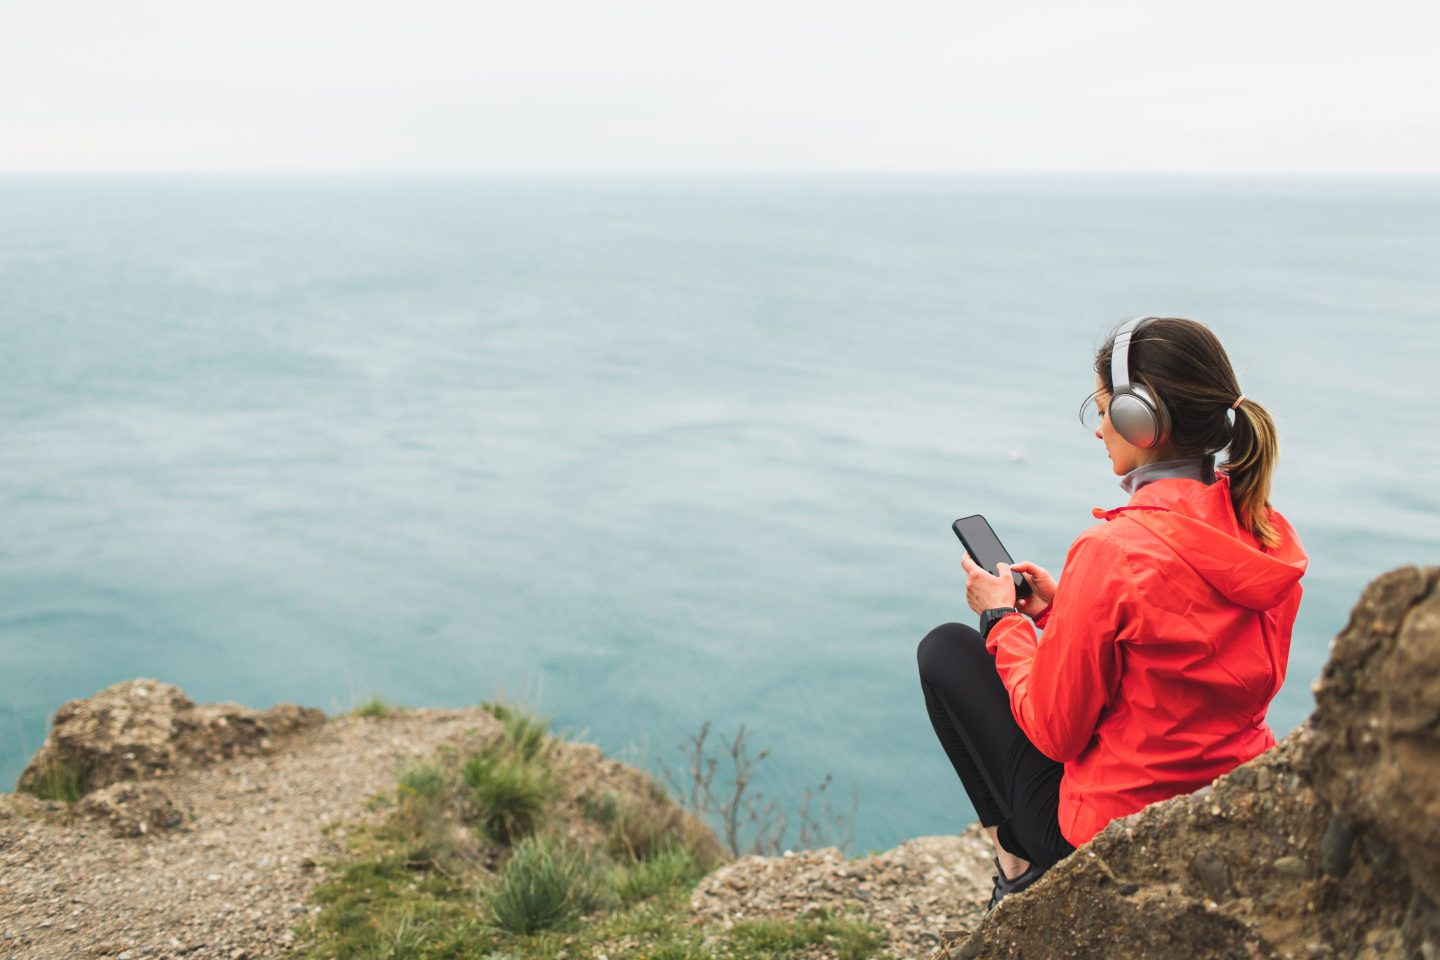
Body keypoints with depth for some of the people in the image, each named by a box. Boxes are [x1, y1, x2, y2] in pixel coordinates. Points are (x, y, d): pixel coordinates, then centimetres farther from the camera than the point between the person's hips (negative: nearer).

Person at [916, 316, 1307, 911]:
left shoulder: (1113, 550, -26)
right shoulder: (1269, 536, -3)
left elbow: (1053, 729, -16)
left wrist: (1001, 620, -1)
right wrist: (1060, 608, 11)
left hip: (1112, 834, -7)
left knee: (946, 649, 9)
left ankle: (1020, 868, 14)